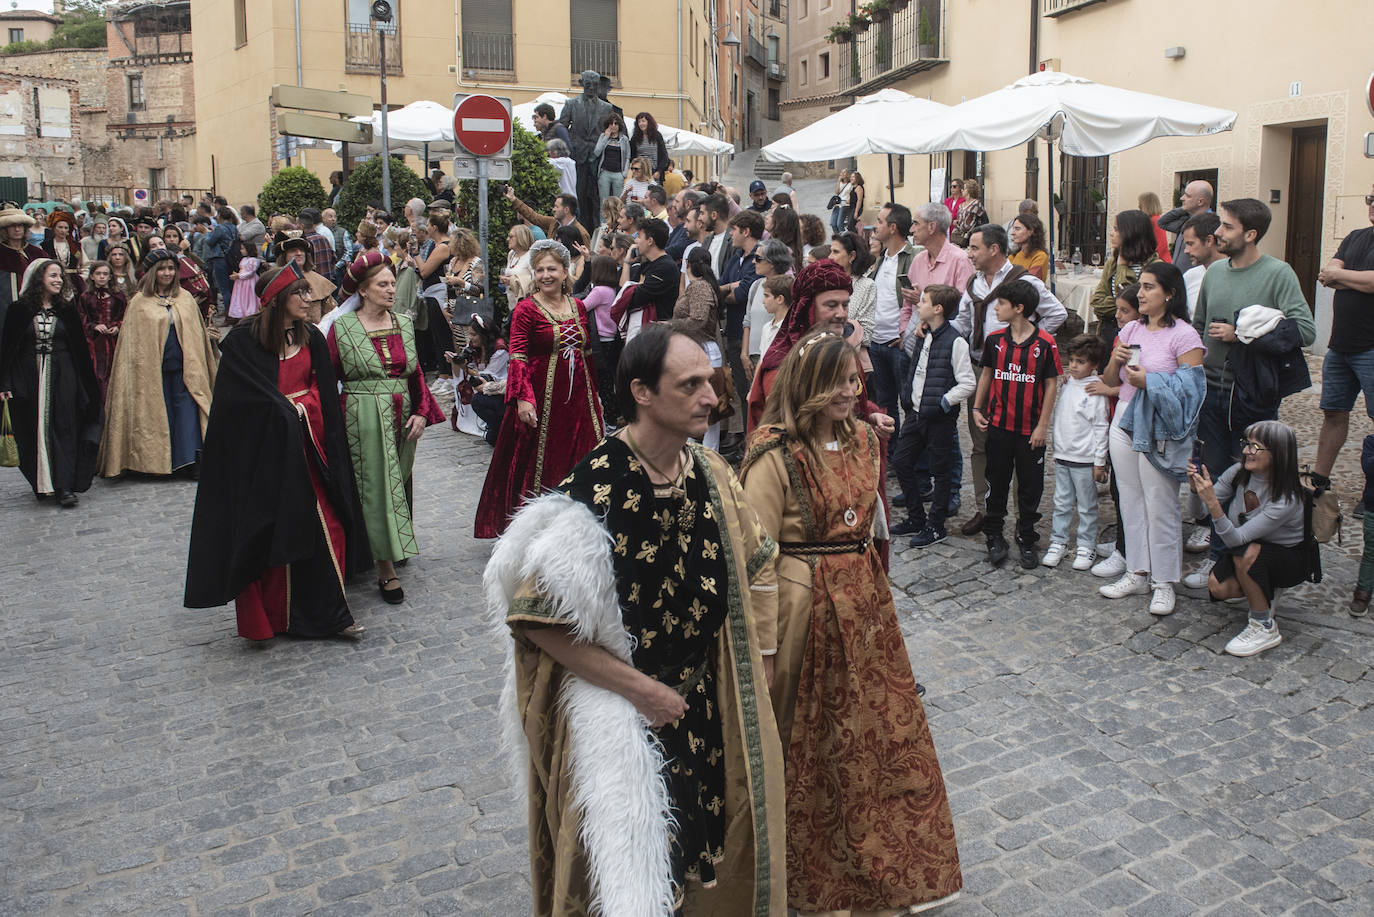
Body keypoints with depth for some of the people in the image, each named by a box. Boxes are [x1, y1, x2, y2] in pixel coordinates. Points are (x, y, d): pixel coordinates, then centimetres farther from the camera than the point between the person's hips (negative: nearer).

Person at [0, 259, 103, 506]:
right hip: (29, 377, 0)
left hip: (62, 376, 0)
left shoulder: (67, 309, 6)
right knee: (34, 430, 4)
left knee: (63, 428, -4)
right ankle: (41, 484, 15)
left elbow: (80, 348, 7)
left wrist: (87, 384, 3)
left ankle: (64, 486, -6)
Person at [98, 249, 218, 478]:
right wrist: (139, 367, -4)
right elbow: (132, 340, 3)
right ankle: (160, 462, 11)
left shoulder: (185, 298, 10)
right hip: (153, 368, -1)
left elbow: (197, 335, 14)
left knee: (186, 407, -8)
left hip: (183, 366, 1)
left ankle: (191, 460, -9)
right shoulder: (139, 302, 3)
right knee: (159, 412, 2)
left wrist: (196, 368, 11)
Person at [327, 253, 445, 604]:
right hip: (364, 421, -4)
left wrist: (421, 413, 0)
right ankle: (386, 568, 0)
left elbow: (416, 374, 12)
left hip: (402, 418, 5)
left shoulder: (404, 324, 9)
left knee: (399, 482, 14)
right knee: (377, 488, -4)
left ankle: (395, 547, 32)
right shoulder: (342, 328, -4)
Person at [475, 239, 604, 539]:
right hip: (542, 395, -5)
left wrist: (594, 394, 16)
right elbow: (518, 357, -12)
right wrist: (522, 398, -24)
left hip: (578, 396, 5)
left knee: (578, 461, 12)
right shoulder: (526, 309, -6)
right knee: (539, 461, 1)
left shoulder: (578, 307, 9)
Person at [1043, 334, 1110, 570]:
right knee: (1061, 503, 12)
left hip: (1085, 459, -6)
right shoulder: (1066, 384, 6)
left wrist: (1100, 462, -11)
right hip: (1062, 454, 6)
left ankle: (1086, 547, 16)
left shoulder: (1095, 391, -13)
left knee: (1086, 506, 6)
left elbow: (1101, 428, -11)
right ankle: (1058, 542, 21)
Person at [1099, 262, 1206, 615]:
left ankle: (1164, 583, 12)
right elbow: (1111, 379, 15)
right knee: (1131, 502, 12)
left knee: (1161, 506, 1)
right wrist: (1116, 360, -5)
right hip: (1124, 423, 6)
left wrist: (1149, 381, -22)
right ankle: (1137, 573, 24)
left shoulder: (1184, 335, -9)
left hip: (1158, 431, -6)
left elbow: (1191, 388, -15)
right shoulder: (1131, 330, 10)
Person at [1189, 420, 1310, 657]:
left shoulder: (1287, 500, -31)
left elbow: (1235, 539, -36)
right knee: (1217, 587, -20)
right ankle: (1263, 595, 14)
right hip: (1252, 550, 5)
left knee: (1247, 553, -36)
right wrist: (1199, 488, -28)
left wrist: (1212, 502, -50)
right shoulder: (1239, 473, -15)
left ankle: (1265, 628, -18)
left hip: (1291, 561, -5)